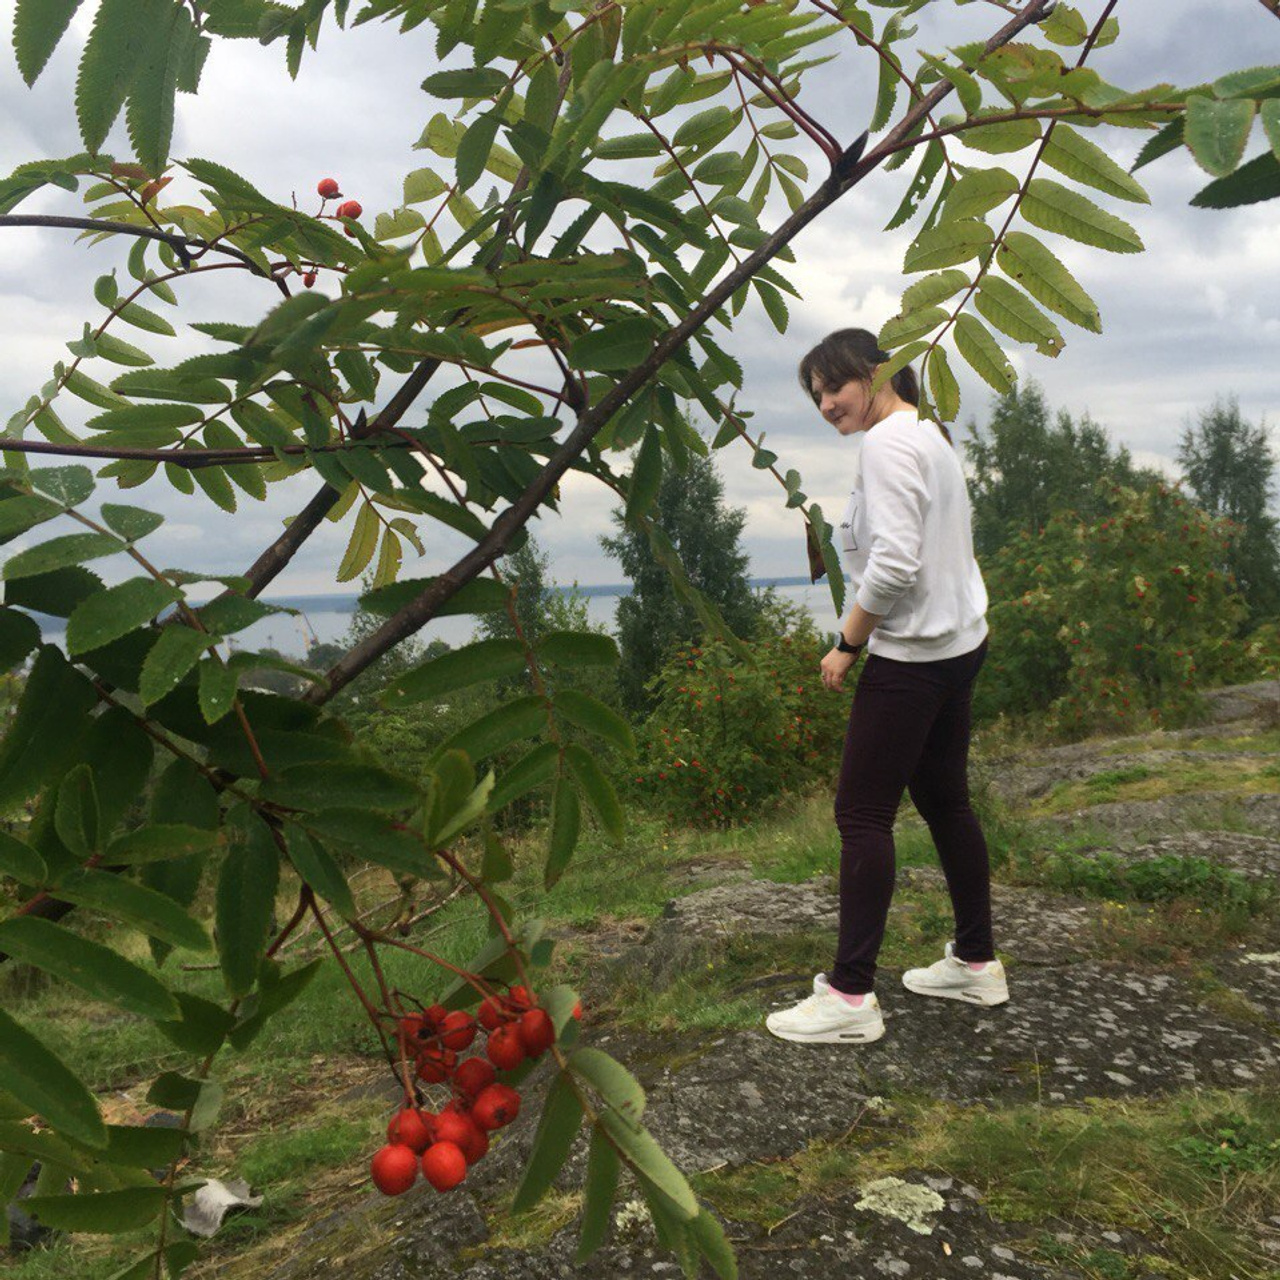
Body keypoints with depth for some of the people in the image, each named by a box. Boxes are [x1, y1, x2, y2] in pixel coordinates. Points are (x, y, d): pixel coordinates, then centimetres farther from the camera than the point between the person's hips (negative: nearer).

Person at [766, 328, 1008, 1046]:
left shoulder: (887, 441, -14)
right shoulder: (931, 433, 16)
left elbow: (894, 564, -23)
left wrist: (847, 644, -11)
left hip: (912, 657, -10)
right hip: (959, 644, 10)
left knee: (863, 814, -5)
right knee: (944, 801, 17)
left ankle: (852, 996, 1)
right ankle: (977, 962, 28)